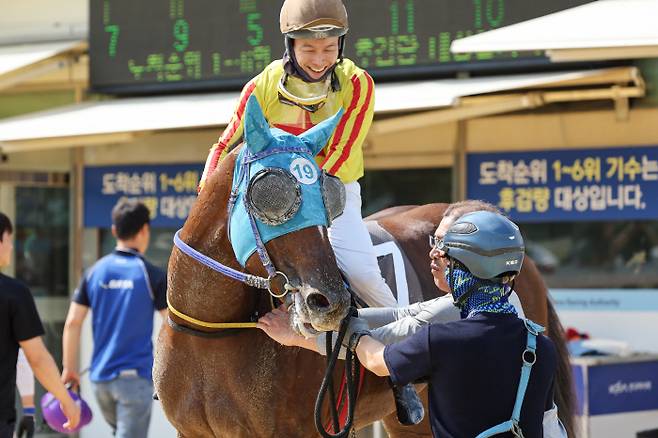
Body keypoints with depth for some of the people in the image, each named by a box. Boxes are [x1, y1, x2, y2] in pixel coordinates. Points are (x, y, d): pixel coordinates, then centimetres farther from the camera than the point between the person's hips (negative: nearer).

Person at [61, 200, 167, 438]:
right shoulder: (151, 275, -7)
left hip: (100, 376, 5)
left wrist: (69, 368, 11)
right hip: (135, 375, -5)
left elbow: (72, 323, 3)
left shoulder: (95, 272, 4)